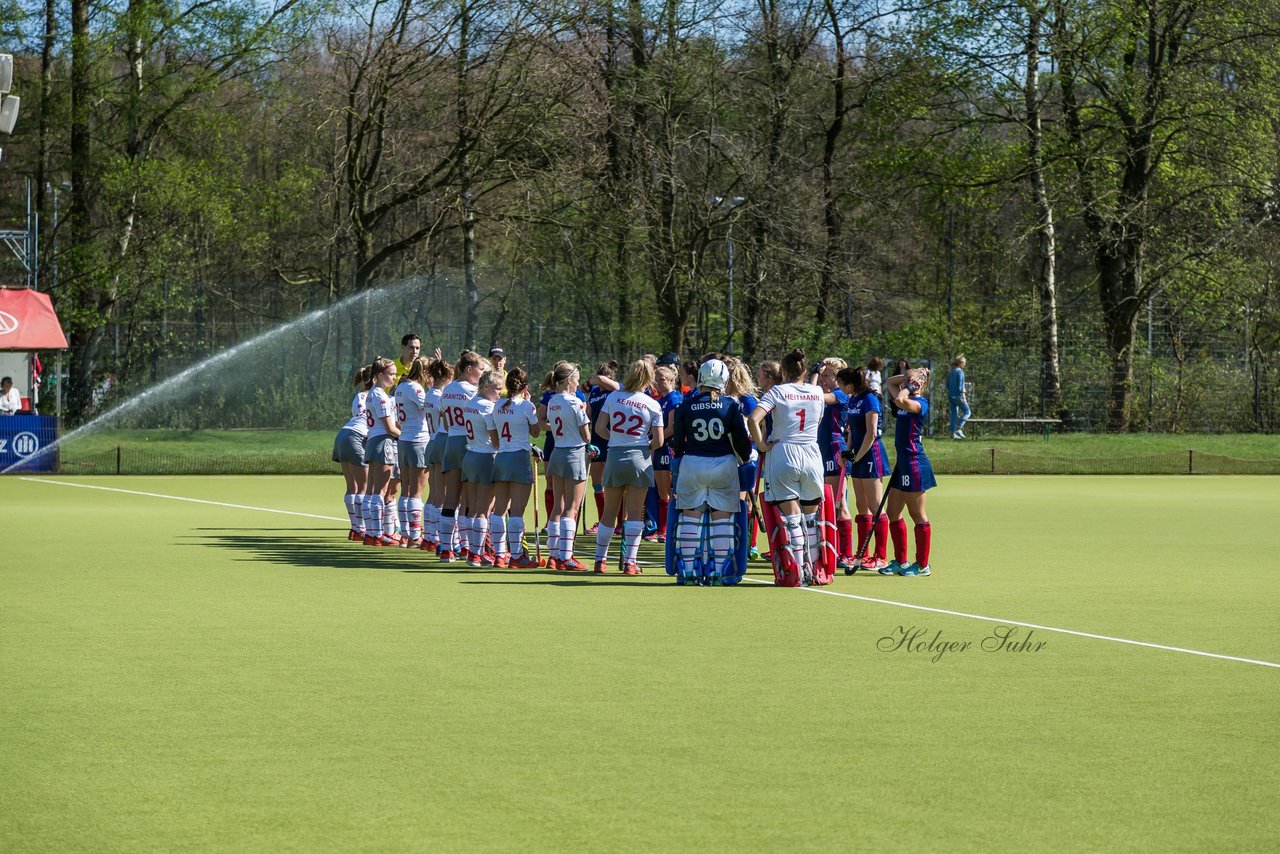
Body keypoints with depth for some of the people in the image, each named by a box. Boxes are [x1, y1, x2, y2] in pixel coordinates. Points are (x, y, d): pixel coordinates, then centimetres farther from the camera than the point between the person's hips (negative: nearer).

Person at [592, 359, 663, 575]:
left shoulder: (613, 397, 0)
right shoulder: (652, 405, -3)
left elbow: (599, 428, -1)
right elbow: (658, 441, -5)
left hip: (615, 456, 2)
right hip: (639, 458, -2)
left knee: (609, 512, 12)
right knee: (635, 513, 3)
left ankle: (600, 559, 17)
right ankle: (630, 561, -1)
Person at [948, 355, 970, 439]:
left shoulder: (950, 372, 11)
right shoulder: (960, 372, -12)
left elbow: (947, 385, 16)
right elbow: (961, 385, -17)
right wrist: (964, 397, -15)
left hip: (951, 395, 8)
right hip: (958, 395, -8)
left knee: (954, 414, 11)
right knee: (967, 412, 1)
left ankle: (953, 433, 8)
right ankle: (958, 428, -11)